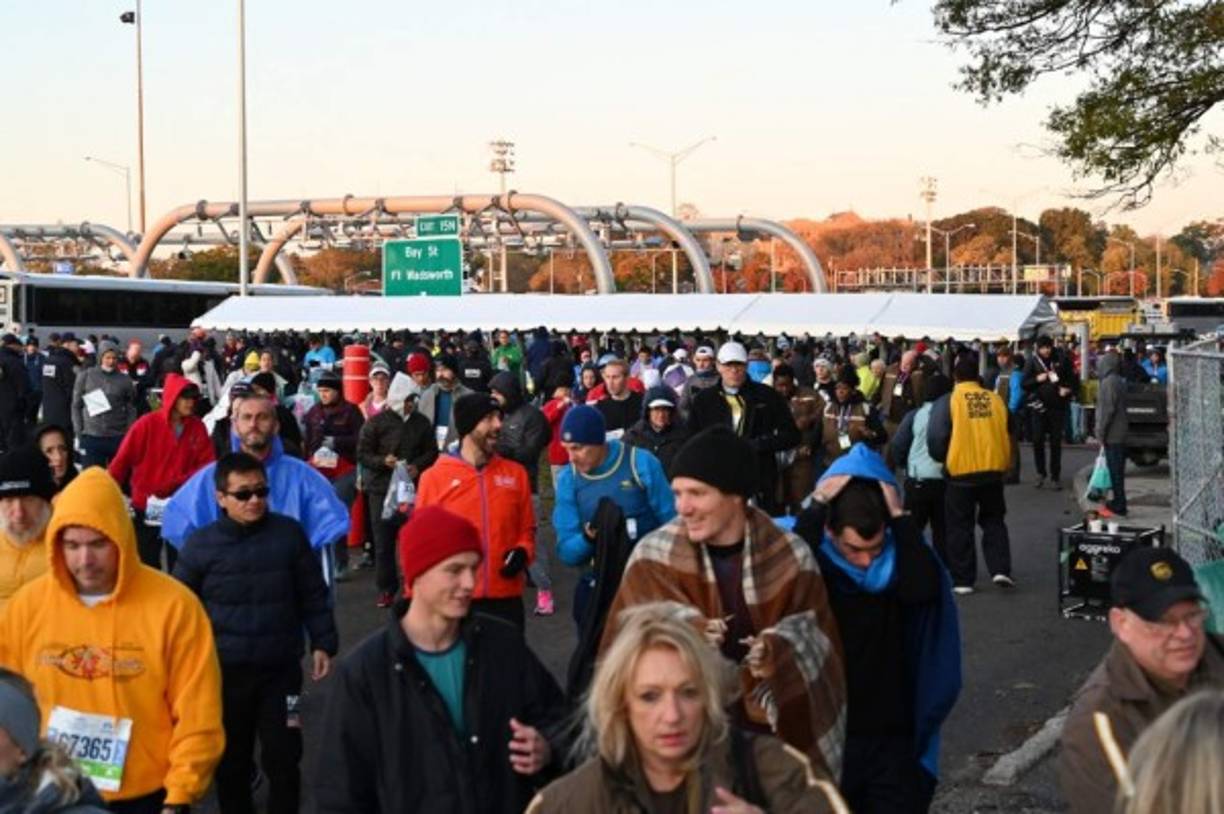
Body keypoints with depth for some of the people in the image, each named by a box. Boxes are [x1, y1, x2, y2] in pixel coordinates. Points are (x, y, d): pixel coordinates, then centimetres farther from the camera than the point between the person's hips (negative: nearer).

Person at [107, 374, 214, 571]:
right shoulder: (147, 424, -10)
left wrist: (179, 482, -17)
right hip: (146, 507, -2)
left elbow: (207, 464, -1)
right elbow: (122, 460, -10)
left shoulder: (197, 428, -3)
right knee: (146, 565, 10)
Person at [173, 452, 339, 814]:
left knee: (284, 760, 4)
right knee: (230, 763, 13)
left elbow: (313, 595, 4)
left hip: (280, 669, 0)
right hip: (224, 673, 0)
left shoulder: (289, 533, -4)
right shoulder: (200, 544, -6)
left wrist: (323, 644, 1)